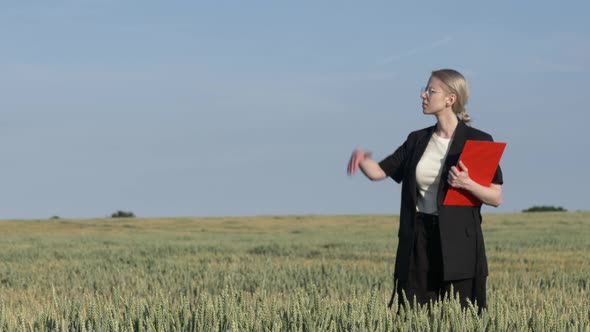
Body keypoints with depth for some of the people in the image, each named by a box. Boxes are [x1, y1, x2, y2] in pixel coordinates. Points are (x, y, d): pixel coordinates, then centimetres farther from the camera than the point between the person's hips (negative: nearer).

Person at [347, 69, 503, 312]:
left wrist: (468, 184, -20)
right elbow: (378, 172, 10)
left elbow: (497, 197, -3)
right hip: (419, 240, 4)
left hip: (459, 243, -4)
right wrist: (361, 158, -11)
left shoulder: (478, 141, -3)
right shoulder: (417, 140, 12)